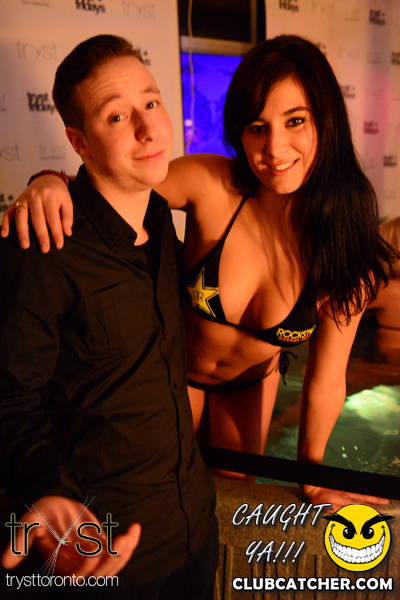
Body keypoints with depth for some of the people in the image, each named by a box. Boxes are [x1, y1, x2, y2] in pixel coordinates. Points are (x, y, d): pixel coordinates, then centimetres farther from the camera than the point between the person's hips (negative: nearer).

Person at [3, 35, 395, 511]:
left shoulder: (347, 245, -26)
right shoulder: (208, 183, -32)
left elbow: (326, 382, -16)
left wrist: (311, 473, -3)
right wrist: (50, 181, -42)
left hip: (252, 382, 1)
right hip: (171, 369, -1)